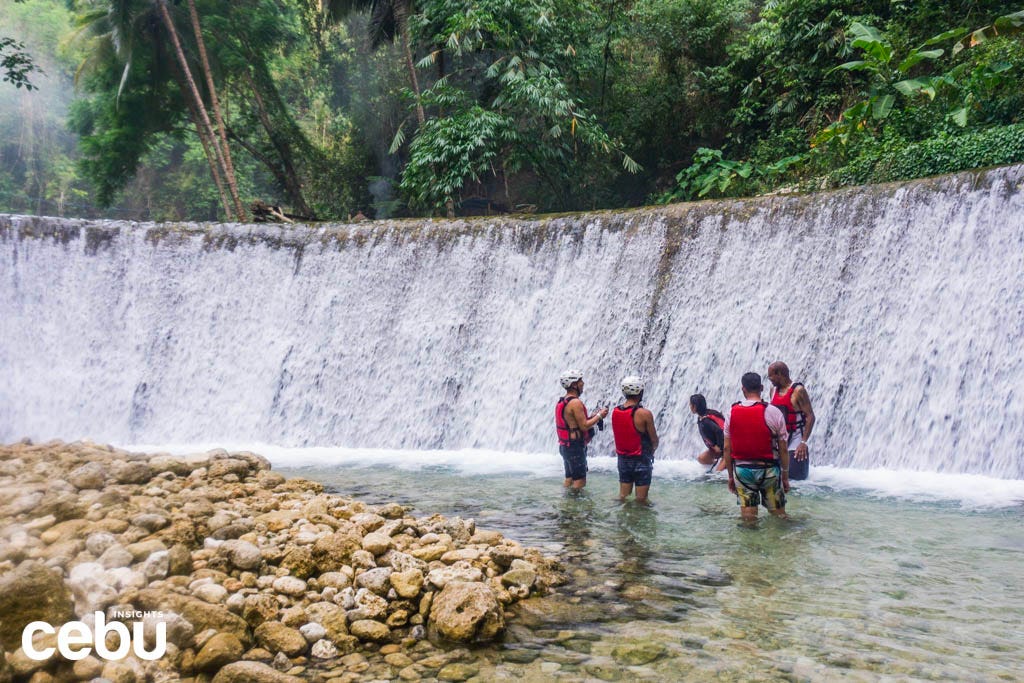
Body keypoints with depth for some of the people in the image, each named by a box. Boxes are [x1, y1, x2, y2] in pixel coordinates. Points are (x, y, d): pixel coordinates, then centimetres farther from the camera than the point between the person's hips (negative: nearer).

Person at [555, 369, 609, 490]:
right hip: (575, 447, -10)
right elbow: (584, 426, -20)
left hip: (565, 445, 10)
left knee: (569, 479, 16)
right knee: (580, 481, -4)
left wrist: (593, 416, 13)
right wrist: (599, 416, -8)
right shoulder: (575, 402, -19)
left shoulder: (562, 402, 11)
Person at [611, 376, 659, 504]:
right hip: (641, 460, -5)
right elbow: (654, 440, -7)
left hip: (622, 458, 5)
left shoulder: (615, 411, -2)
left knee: (623, 498, 15)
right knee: (641, 500, 6)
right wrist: (651, 450, 13)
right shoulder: (644, 414, -18)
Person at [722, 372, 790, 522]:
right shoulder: (774, 412, -8)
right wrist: (785, 477, 6)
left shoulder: (732, 412, -2)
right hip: (768, 470, -2)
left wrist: (730, 476, 12)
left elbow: (727, 449, 1)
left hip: (741, 470, 2)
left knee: (748, 520, 8)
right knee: (778, 517, 13)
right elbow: (783, 450, -5)